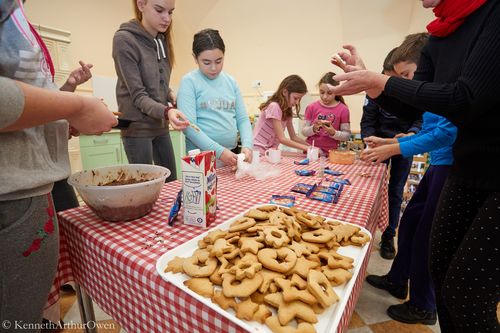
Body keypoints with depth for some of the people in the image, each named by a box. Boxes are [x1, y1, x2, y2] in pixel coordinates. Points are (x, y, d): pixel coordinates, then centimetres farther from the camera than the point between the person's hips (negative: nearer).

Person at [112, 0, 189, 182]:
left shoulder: (163, 40, 9)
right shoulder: (124, 39, -12)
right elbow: (138, 96, -17)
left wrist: (171, 95, -3)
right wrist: (166, 111, -34)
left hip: (160, 126, 7)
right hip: (137, 126, -6)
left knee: (172, 183, 11)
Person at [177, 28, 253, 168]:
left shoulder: (231, 81, 7)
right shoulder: (189, 82, -6)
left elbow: (242, 119, 6)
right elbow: (189, 126, -14)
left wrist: (247, 145, -10)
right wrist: (219, 151, -20)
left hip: (232, 154, 5)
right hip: (201, 158, -4)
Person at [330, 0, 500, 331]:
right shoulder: (437, 42, 7)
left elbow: (467, 99, -25)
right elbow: (411, 110, 11)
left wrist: (381, 81, -16)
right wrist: (369, 80, -3)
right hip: (466, 171, 7)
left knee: (464, 293, 0)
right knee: (441, 271, 14)